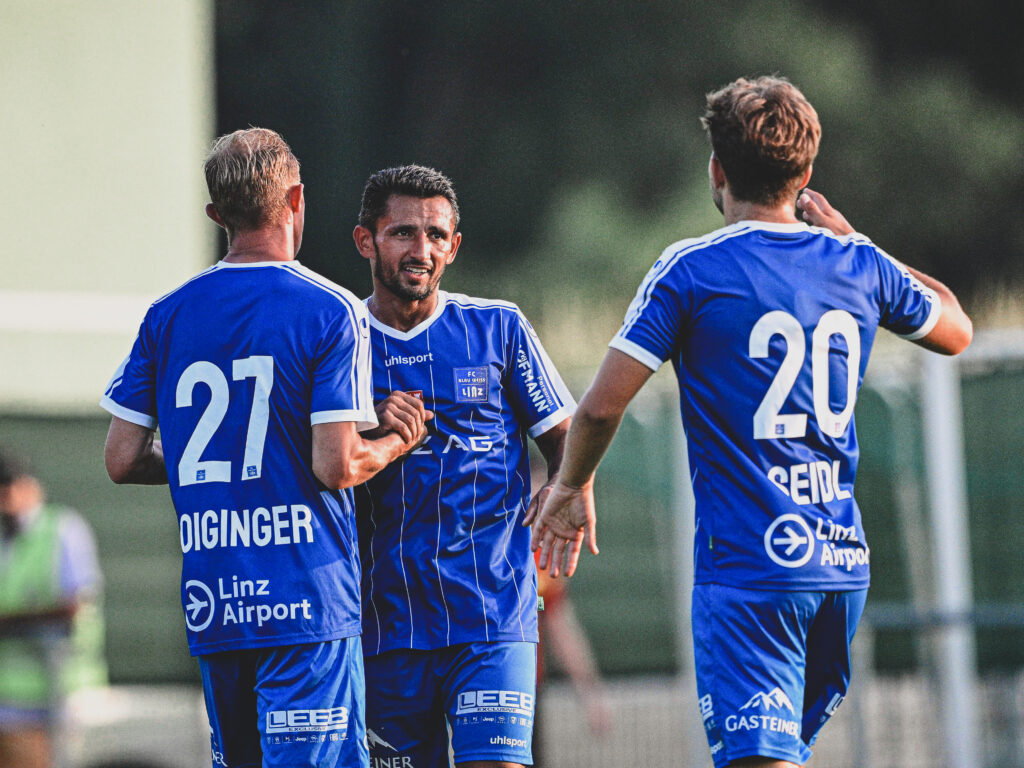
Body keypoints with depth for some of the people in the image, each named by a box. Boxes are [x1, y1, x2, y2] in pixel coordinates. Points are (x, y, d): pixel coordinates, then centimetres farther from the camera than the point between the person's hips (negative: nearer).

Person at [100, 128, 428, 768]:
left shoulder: (168, 316, 7)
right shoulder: (330, 312, -7)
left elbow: (123, 461, 7)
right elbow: (334, 467, -13)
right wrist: (396, 444, 7)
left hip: (210, 599, 5)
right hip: (304, 599, -5)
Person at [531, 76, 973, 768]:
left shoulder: (691, 270, -7)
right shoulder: (859, 267, 7)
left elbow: (603, 404, -8)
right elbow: (955, 330, 28)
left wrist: (571, 487, 13)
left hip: (747, 564, -5)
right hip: (843, 564, 6)